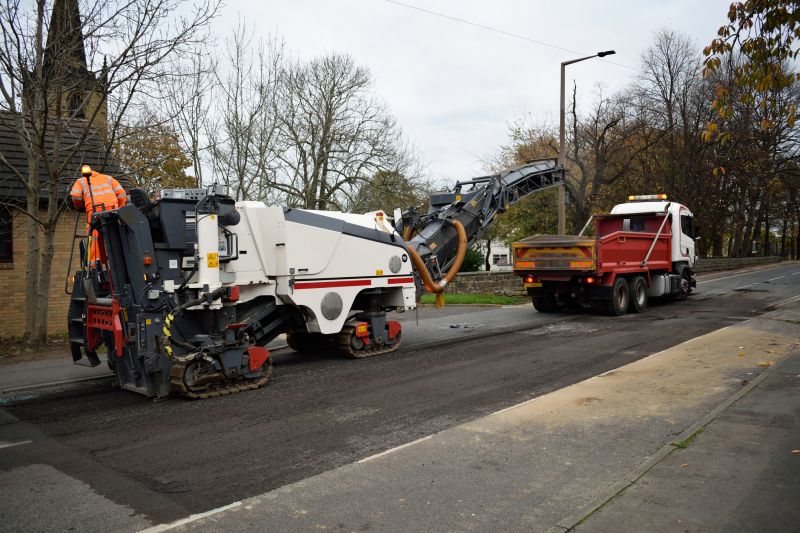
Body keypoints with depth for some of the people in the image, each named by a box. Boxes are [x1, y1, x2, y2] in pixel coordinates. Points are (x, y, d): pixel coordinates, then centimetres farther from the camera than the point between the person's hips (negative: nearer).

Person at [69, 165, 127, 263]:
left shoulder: (81, 181, 24)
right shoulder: (108, 178, 30)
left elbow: (75, 196, 4)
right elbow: (121, 194, 17)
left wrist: (80, 207, 21)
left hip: (95, 211, -2)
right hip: (112, 209, 2)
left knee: (94, 237, -4)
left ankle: (93, 263, -14)